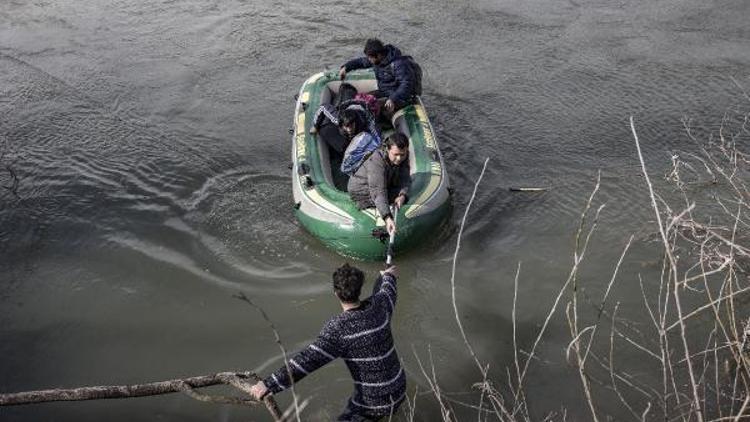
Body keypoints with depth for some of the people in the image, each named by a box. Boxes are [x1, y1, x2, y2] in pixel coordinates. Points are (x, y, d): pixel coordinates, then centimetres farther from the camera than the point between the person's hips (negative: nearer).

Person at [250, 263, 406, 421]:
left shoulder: (338, 327, -25)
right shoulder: (378, 305, -7)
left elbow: (309, 358, -34)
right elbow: (387, 295, 19)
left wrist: (269, 384, -37)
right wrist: (388, 277, 42)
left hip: (375, 401, -7)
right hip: (397, 389, 8)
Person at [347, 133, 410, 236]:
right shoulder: (376, 161, -36)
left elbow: (405, 179, -16)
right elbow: (378, 192, -44)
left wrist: (402, 195, -40)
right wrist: (387, 218, -55)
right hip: (360, 190, -7)